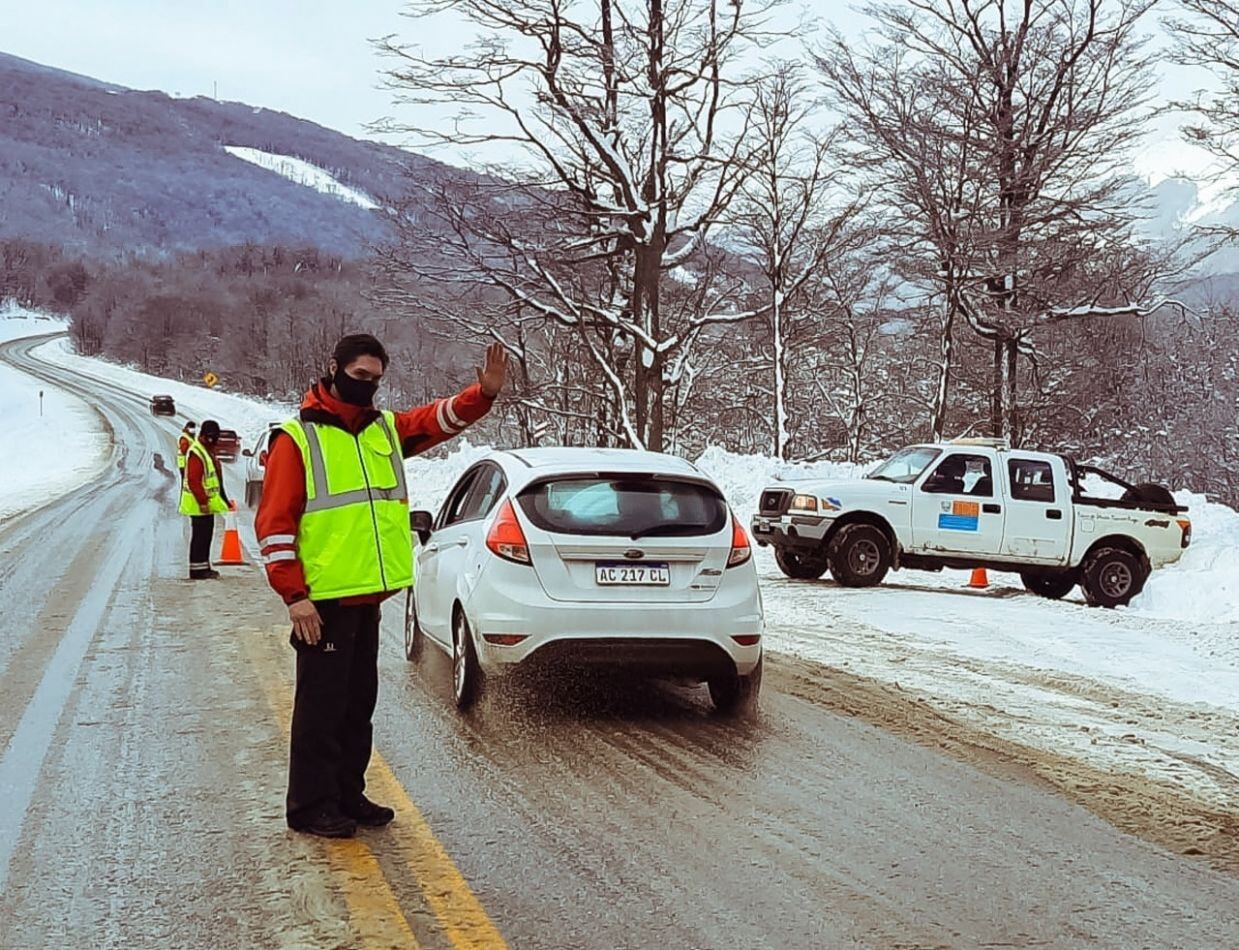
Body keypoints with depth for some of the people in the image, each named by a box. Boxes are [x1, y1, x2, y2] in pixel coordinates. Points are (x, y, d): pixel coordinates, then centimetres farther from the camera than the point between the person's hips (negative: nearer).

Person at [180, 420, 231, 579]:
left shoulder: (209, 450, 16)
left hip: (208, 502, 10)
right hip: (199, 504, -10)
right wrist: (202, 502, -24)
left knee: (206, 534, 14)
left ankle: (204, 566, 21)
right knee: (200, 536, -7)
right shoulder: (196, 453, -17)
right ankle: (197, 569, -4)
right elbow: (193, 480, -23)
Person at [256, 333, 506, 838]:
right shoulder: (297, 438, -7)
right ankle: (310, 806, 9)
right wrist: (294, 596, -16)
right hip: (324, 601, -7)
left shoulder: (386, 430, 12)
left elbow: (442, 418, 8)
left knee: (359, 702, 14)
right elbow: (274, 522, -10)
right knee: (321, 704, -1)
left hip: (368, 597, 7)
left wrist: (484, 392, -14)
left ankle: (347, 795, 26)